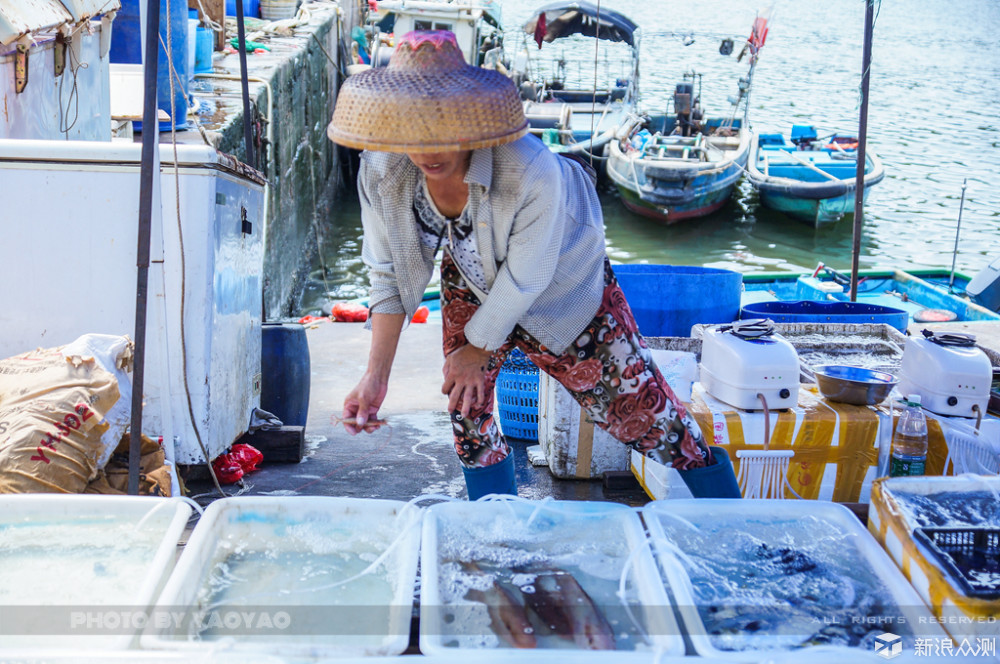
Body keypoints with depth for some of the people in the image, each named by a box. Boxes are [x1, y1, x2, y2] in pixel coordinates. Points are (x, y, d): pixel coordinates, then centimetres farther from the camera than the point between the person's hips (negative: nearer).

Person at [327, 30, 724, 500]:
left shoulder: (532, 171, -42)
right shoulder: (380, 173, -26)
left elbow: (523, 280, -28)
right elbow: (388, 275, -14)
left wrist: (477, 350, -15)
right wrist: (376, 374, -18)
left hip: (560, 289, -4)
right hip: (471, 282, 4)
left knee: (630, 397, 5)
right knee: (465, 407, 5)